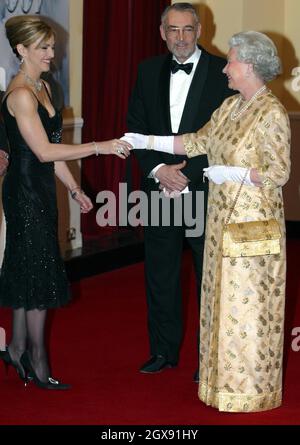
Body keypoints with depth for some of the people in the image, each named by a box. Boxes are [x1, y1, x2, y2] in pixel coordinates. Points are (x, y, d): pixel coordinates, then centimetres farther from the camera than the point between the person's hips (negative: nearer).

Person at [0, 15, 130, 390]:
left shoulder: (42, 87, 12)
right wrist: (99, 147, -23)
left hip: (40, 190, 9)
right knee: (39, 273, -2)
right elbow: (44, 151, -23)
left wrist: (74, 189, 16)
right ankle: (36, 360, 9)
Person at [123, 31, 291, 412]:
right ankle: (226, 373, 24)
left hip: (253, 219, -8)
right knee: (224, 296, 13)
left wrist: (231, 173, -18)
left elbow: (279, 174, -16)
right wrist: (148, 141, 9)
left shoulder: (272, 113, -15)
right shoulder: (230, 106, 9)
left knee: (248, 300, 0)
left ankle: (252, 386, 12)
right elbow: (198, 142, 12)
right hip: (223, 216, 8)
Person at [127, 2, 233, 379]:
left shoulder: (221, 72, -5)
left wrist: (186, 173, -14)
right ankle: (164, 351, 25)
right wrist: (158, 170, -8)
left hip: (206, 191, -4)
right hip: (159, 188, 4)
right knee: (160, 274, 11)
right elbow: (136, 127, 7)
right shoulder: (149, 71, 8)